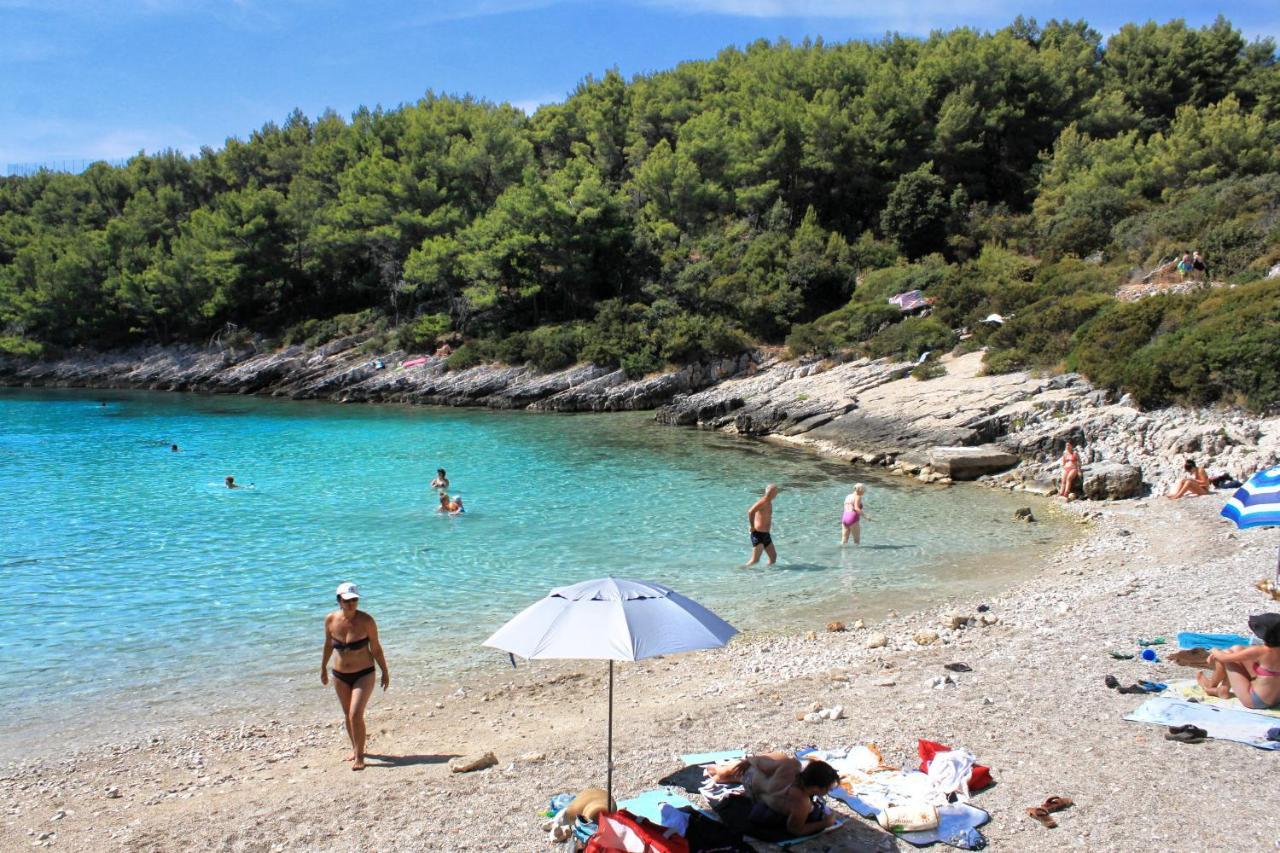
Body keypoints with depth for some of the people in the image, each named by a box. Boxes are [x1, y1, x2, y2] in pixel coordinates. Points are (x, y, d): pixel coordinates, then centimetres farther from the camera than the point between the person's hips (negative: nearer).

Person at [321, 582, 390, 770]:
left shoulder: (366, 620, -18)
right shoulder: (331, 620, -9)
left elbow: (376, 648, -8)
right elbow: (328, 645, 9)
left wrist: (385, 672, -2)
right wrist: (323, 667, 18)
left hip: (364, 674, -4)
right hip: (340, 675, 4)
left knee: (356, 715, -14)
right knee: (347, 715, 17)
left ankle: (359, 756, 1)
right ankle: (355, 748, 39)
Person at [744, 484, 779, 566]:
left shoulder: (769, 502, 12)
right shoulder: (763, 501, -18)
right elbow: (750, 511, -32)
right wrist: (752, 527, -24)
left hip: (766, 534, 10)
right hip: (758, 534, -10)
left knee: (773, 556, 14)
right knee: (755, 560, -9)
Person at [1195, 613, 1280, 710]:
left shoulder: (1260, 651, -25)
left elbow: (1224, 657, -14)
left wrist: (1214, 651, 10)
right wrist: (1217, 654, 14)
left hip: (1257, 701, -8)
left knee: (1225, 654, -1)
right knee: (1236, 650, 11)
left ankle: (1210, 687, 23)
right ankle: (1224, 689, 23)